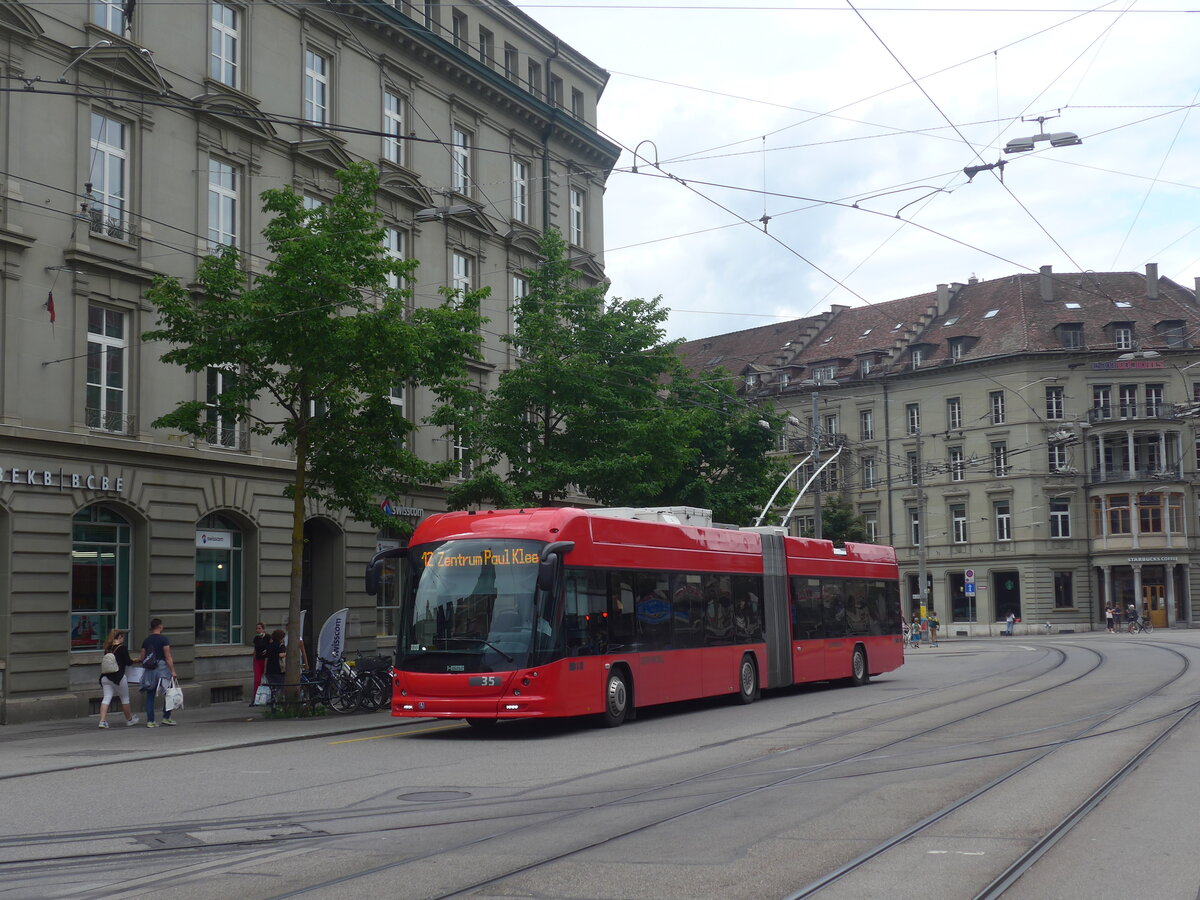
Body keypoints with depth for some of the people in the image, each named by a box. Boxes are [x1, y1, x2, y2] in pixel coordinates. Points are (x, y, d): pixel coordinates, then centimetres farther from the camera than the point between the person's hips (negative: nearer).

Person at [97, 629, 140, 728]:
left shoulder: (107, 648, 8)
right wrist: (134, 660, 14)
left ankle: (102, 721, -11)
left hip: (106, 677, 5)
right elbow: (127, 662, -7)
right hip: (118, 677, -5)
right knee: (125, 698, 11)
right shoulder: (122, 648, -8)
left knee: (106, 698, 2)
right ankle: (129, 719, 25)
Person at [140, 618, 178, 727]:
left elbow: (142, 658, 10)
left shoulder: (146, 640, 10)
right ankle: (166, 717, 8)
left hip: (149, 671, 5)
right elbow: (168, 656, -12)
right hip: (162, 668, -5)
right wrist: (173, 671, -12)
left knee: (150, 696, 6)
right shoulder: (164, 639, -7)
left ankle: (150, 721, 4)